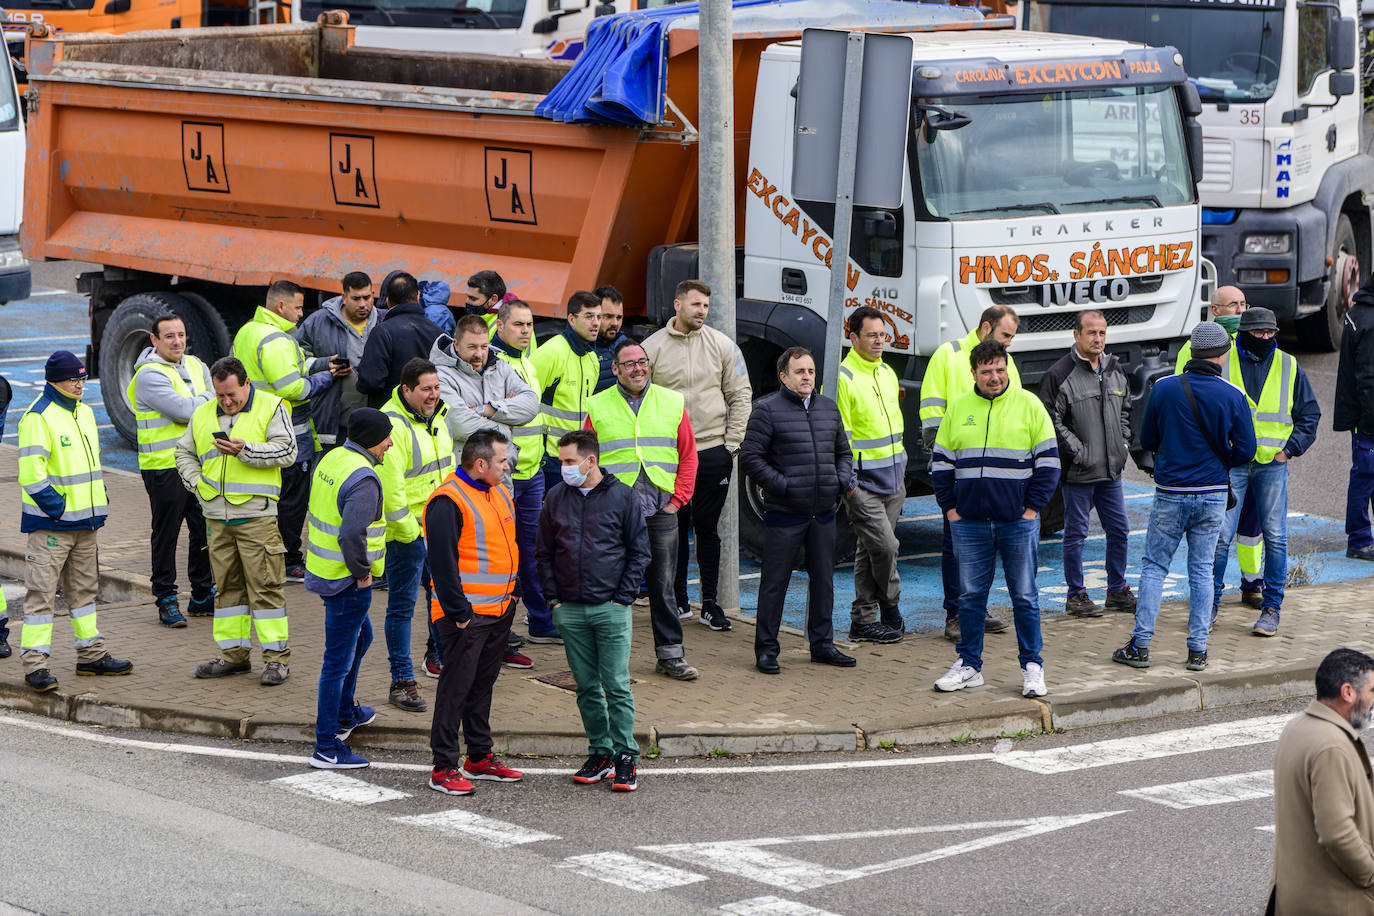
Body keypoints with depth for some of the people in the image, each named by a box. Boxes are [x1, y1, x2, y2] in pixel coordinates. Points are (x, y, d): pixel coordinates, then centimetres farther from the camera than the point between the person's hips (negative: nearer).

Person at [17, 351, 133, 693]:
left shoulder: (84, 413, 13)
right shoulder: (38, 417, -14)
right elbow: (31, 472, -19)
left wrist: (99, 503, 14)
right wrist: (57, 507, -18)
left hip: (84, 522, 8)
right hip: (50, 523, -8)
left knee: (84, 587, 16)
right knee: (42, 591, -7)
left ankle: (92, 655, 25)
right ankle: (35, 664, -6)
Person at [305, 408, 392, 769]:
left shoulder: (331, 459, 4)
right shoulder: (363, 480, -25)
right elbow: (352, 533, -38)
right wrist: (362, 571, -20)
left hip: (323, 571, 10)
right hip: (347, 583, -10)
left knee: (360, 637, 30)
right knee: (338, 661, -2)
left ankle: (345, 714, 47)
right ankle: (326, 748, 3)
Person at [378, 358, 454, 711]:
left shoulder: (438, 416, 9)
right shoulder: (392, 424, -19)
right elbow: (390, 486, -22)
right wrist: (409, 531, -17)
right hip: (406, 533, -8)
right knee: (402, 606, -1)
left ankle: (441, 655, 35)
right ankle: (402, 682, 5)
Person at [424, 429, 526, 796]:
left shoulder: (500, 494, 13)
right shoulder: (448, 502, -16)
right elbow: (442, 561, -19)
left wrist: (512, 592, 19)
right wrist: (458, 611, -19)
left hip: (500, 611, 9)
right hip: (466, 614, -9)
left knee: (483, 684, 17)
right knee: (456, 687, -5)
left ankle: (479, 757, 26)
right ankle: (444, 767, -1)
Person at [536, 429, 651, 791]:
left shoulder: (623, 497, -2)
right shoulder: (556, 498, 7)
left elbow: (639, 552, 3)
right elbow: (544, 552, 14)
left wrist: (622, 598, -5)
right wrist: (554, 598, 4)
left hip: (610, 608, -3)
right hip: (569, 609, 3)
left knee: (617, 686, -5)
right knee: (587, 686, 8)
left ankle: (626, 757, -1)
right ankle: (600, 754, 16)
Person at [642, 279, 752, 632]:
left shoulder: (722, 345, 4)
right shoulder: (652, 347, 1)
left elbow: (740, 396, 7)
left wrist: (732, 443, 1)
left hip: (713, 453, 0)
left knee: (707, 529, 3)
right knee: (673, 528, 6)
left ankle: (710, 604, 8)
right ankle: (678, 600, 16)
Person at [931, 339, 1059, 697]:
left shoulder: (1029, 405, 0)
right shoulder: (957, 409, 7)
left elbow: (1048, 461, 1)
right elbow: (941, 463, 13)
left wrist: (1032, 507, -5)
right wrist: (949, 507, 5)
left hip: (1018, 521, -2)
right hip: (969, 522, 2)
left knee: (1024, 597, 2)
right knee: (970, 596, 7)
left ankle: (1032, 667, 10)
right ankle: (969, 665, 16)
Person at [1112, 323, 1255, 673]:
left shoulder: (1163, 388, -6)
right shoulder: (1234, 396, -7)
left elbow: (1147, 440, 3)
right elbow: (1245, 450, -3)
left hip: (1170, 495, -1)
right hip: (1213, 494, 1)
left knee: (1154, 566, 8)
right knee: (1202, 571, 9)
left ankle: (1140, 646, 4)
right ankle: (1198, 650, 9)